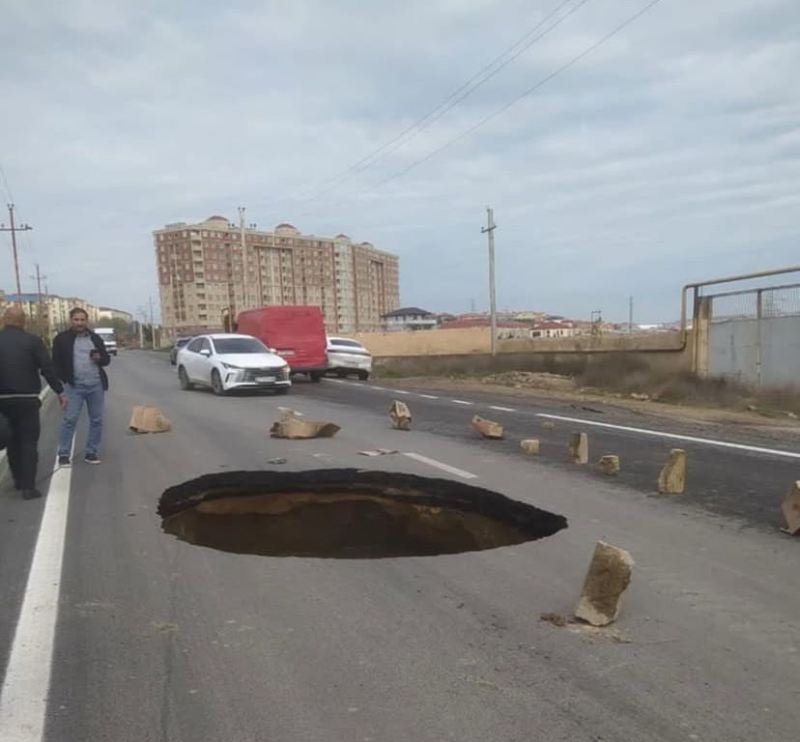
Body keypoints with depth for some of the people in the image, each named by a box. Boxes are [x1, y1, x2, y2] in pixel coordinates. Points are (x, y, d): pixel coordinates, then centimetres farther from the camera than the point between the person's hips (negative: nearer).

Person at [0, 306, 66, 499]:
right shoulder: (32, 341, -8)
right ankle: (28, 486, -3)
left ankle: (18, 479, 28)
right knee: (29, 441, 1)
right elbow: (47, 368, -11)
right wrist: (60, 392, -3)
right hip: (27, 399, -3)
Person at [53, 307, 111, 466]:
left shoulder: (95, 338, 11)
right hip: (74, 386, -3)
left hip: (96, 385, 3)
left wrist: (100, 358, -8)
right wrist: (64, 379, -9)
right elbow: (56, 362, 1)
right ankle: (63, 454, 3)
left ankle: (91, 452, 14)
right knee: (69, 419, -6)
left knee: (96, 420, 5)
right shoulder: (62, 338, 2)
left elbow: (107, 359, 15)